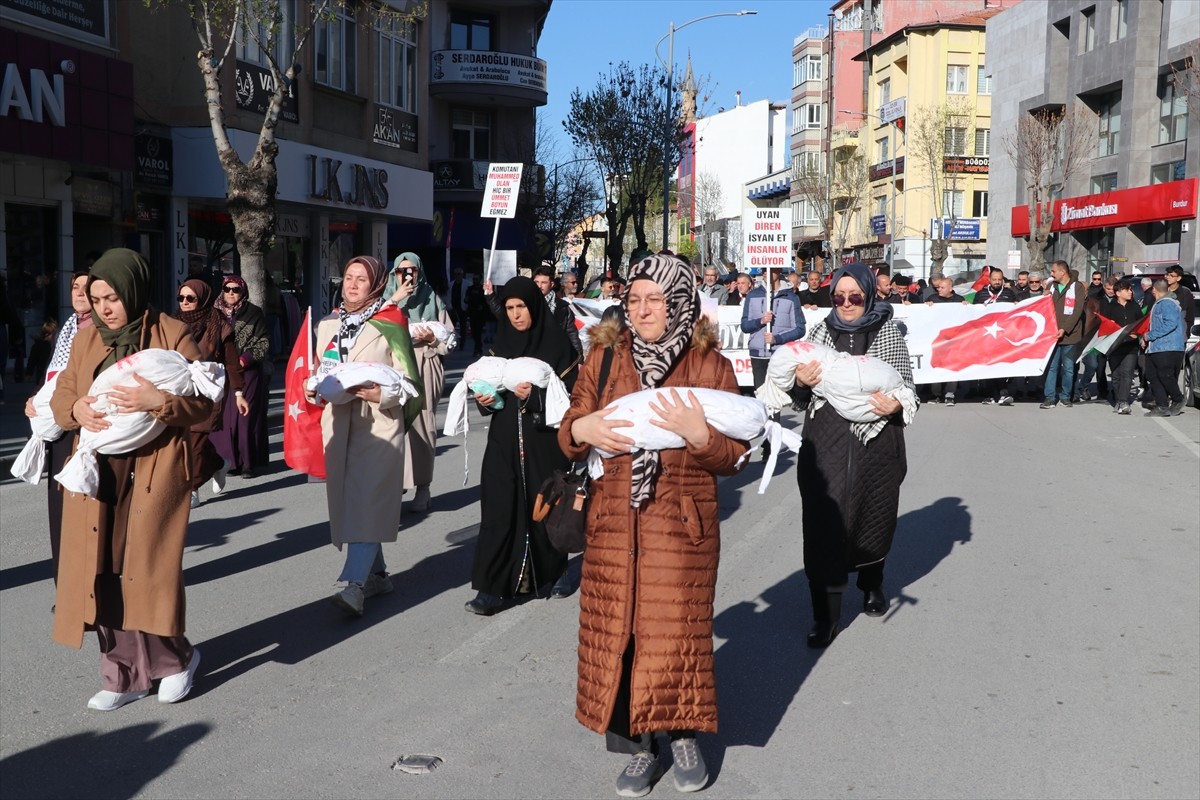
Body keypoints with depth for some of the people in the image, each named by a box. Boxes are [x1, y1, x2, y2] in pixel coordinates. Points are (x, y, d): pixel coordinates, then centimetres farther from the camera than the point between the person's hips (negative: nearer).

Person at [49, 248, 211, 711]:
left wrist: (159, 401, -23)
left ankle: (176, 657, 18)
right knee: (102, 572, 4)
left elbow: (204, 402, -5)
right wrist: (75, 409, -10)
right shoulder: (86, 339, 12)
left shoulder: (172, 335, -2)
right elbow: (60, 395, 14)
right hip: (97, 472, 5)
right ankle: (125, 676, 15)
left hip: (154, 472, -5)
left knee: (144, 569, -6)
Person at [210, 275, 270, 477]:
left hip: (247, 374, -2)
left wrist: (244, 359, -10)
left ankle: (249, 463, 3)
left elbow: (264, 343, 0)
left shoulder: (254, 314, 2)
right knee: (224, 418, 0)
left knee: (247, 417, -2)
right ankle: (228, 461, 6)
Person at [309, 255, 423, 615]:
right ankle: (376, 574, 22)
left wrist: (382, 394, -21)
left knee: (367, 501, -14)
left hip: (379, 423, -6)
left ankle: (354, 585, -19)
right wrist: (312, 389, 0)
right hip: (338, 423, 6)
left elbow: (409, 380, -4)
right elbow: (318, 372, 21)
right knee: (348, 501, 9)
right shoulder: (327, 325, 14)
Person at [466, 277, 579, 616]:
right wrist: (484, 399, -2)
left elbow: (569, 395, -9)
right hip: (504, 440, 4)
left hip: (542, 441, -3)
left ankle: (547, 573, 27)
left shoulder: (556, 345, -4)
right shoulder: (501, 345, 11)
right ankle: (493, 587, -3)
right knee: (499, 508, -4)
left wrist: (534, 396, -22)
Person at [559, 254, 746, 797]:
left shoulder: (711, 366, -1)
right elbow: (567, 437, 8)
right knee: (615, 631, 5)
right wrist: (581, 430, -14)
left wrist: (697, 433, -21)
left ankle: (683, 737, 27)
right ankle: (638, 747, 23)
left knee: (676, 631, 3)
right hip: (613, 523, 2)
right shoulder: (604, 357, 5)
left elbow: (731, 459, -3)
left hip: (681, 526, -2)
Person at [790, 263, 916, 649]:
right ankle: (825, 614, 2)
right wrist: (800, 382, -12)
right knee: (825, 522, -5)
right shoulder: (820, 331, 5)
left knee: (874, 516, 15)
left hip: (876, 441, 0)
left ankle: (872, 585, 43)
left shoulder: (888, 333, 1)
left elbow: (907, 385, 5)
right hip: (826, 442, 0)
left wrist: (896, 404, -16)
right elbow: (801, 398, 10)